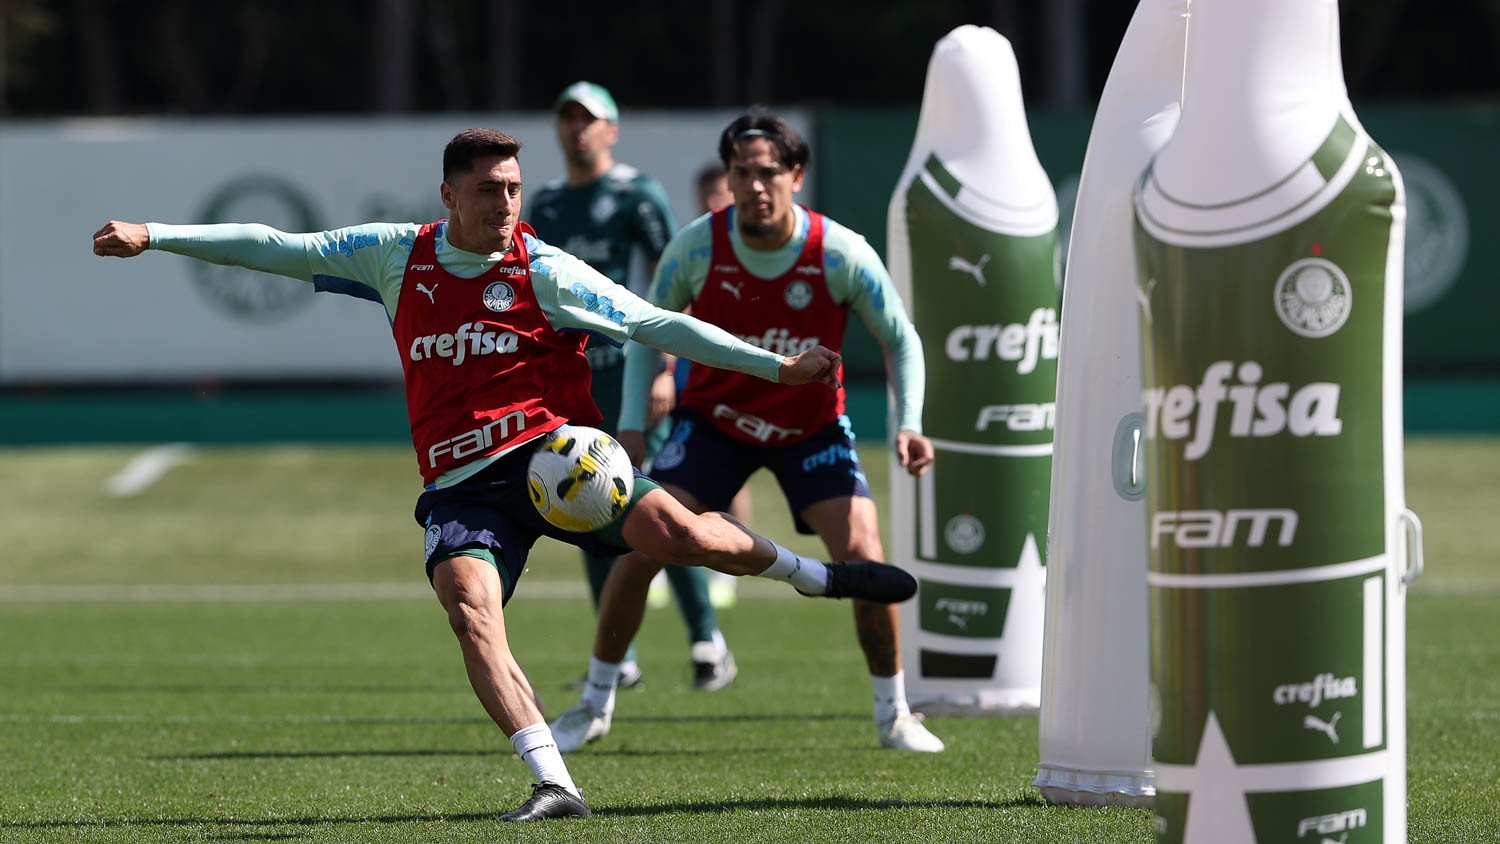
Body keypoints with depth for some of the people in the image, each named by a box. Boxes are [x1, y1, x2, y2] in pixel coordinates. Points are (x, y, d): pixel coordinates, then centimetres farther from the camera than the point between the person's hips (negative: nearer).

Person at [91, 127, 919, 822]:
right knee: (468, 606, -25)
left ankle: (810, 574, 10)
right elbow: (280, 248, 11)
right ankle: (554, 784, -28)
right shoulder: (395, 256, 6)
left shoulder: (543, 270, -2)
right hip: (460, 485, 2)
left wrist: (777, 366, -4)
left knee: (671, 531, -23)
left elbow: (659, 325, 0)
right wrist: (154, 236, 9)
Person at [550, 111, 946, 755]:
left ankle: (893, 714, 6)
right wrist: (632, 424, -11)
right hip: (713, 419, 0)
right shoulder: (696, 247, -18)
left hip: (813, 428, 0)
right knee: (639, 550, -12)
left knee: (864, 558, -16)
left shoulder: (841, 255, -21)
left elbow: (899, 339, -7)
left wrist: (909, 424, -20)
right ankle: (595, 705, 6)